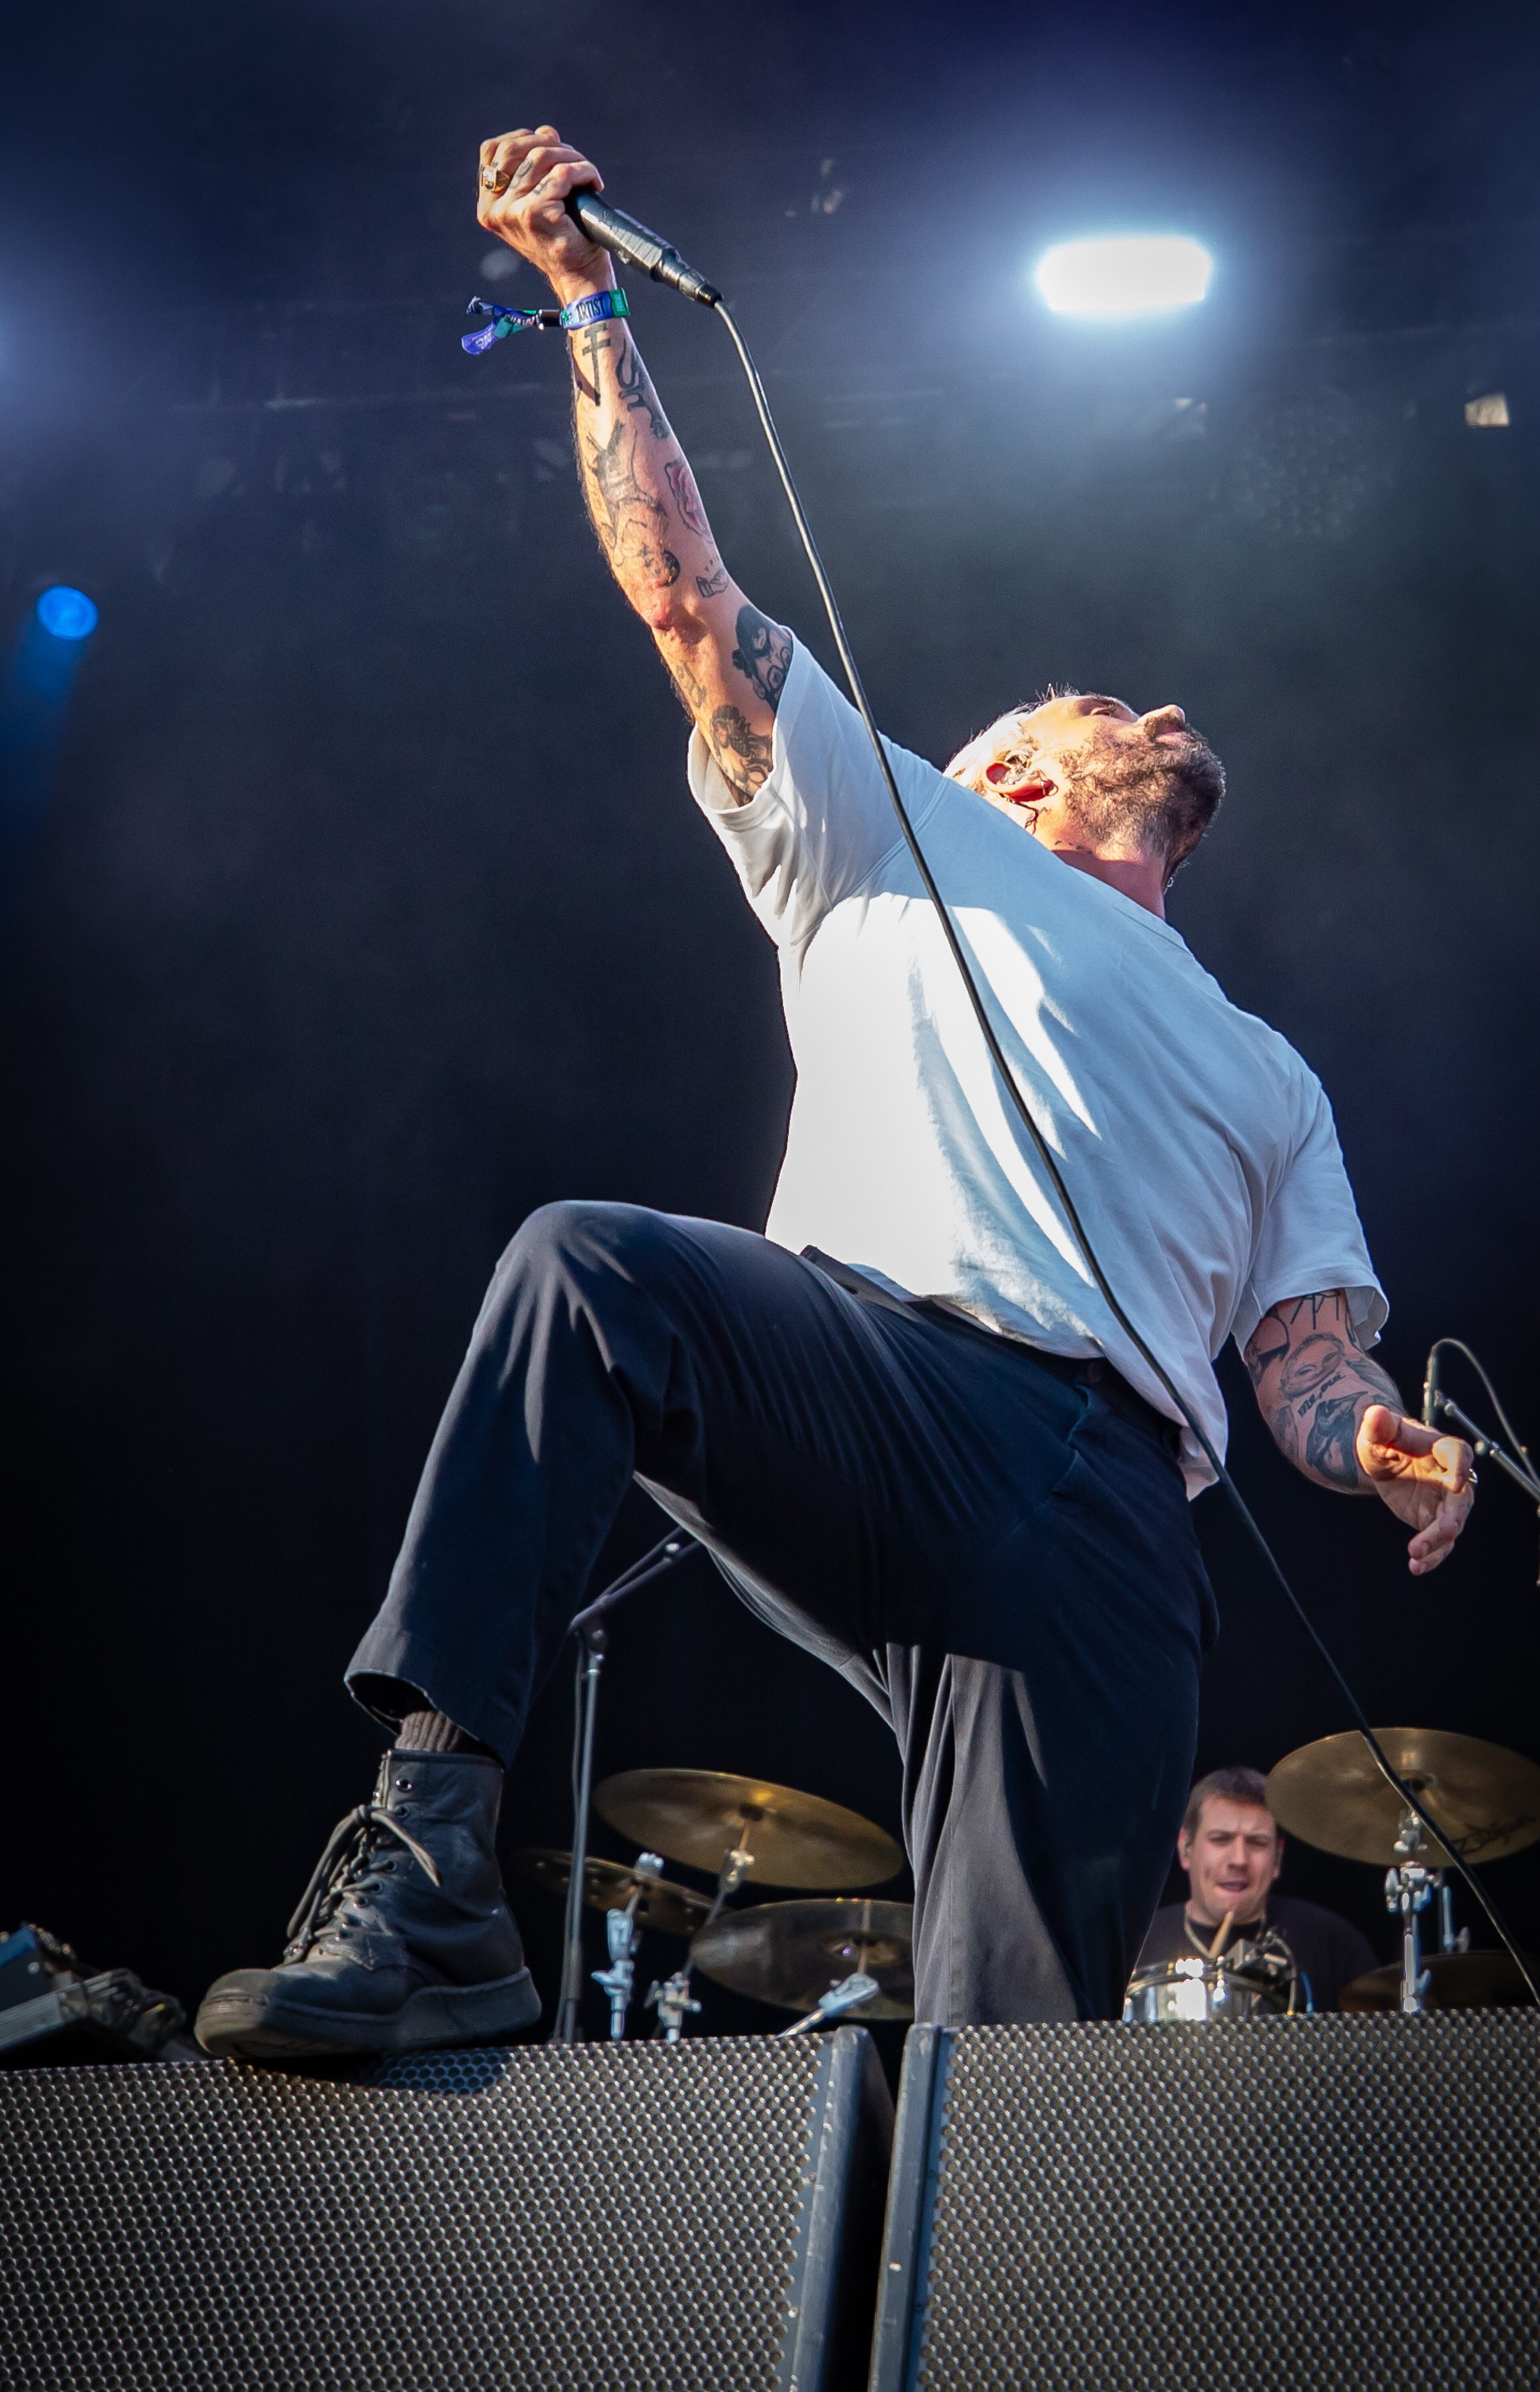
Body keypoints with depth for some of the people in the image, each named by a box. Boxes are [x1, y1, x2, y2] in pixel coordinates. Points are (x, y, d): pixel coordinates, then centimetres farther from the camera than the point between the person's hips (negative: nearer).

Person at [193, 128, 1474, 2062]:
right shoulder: (901, 846, 29)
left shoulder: (1264, 1081, 35)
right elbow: (685, 597, 20)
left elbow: (1311, 1361, 22)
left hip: (1109, 1516, 3)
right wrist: (589, 301, 15)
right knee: (588, 1265, -34)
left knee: (1014, 2060, -14)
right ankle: (426, 1864, -41)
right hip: (871, 1379, -2)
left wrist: (1380, 1451, -2)